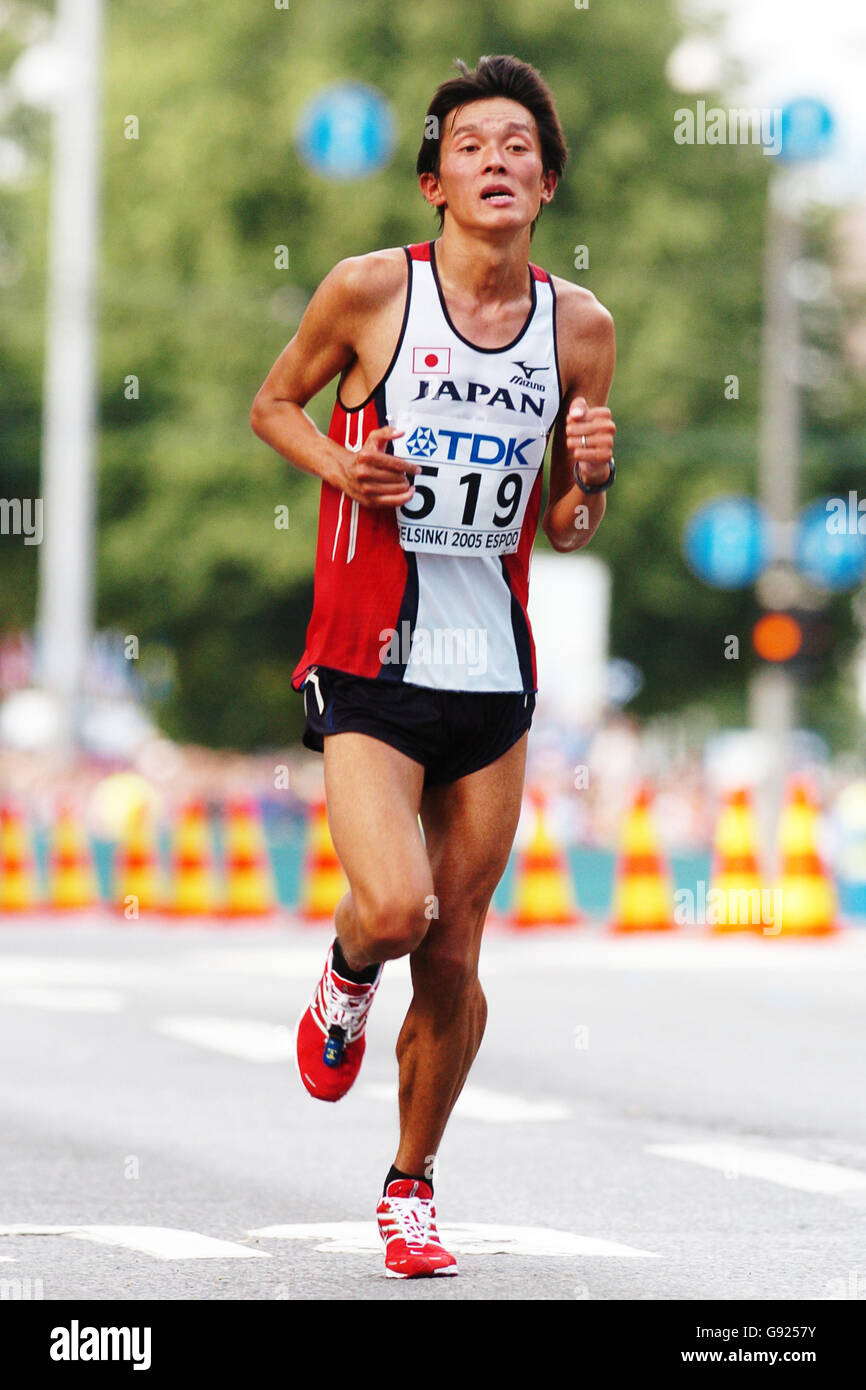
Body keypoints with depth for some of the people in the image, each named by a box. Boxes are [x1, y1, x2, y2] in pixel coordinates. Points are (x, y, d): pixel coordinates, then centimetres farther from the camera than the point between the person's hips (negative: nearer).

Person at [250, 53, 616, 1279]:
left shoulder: (578, 325, 4)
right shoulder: (371, 291, -6)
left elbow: (566, 533, 13)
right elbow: (274, 405, 10)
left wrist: (590, 476, -10)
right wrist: (338, 464, -10)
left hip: (493, 675, 3)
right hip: (368, 669, -3)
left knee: (454, 959, 6)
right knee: (395, 910, -22)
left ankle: (412, 1187, 27)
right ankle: (347, 978, 16)